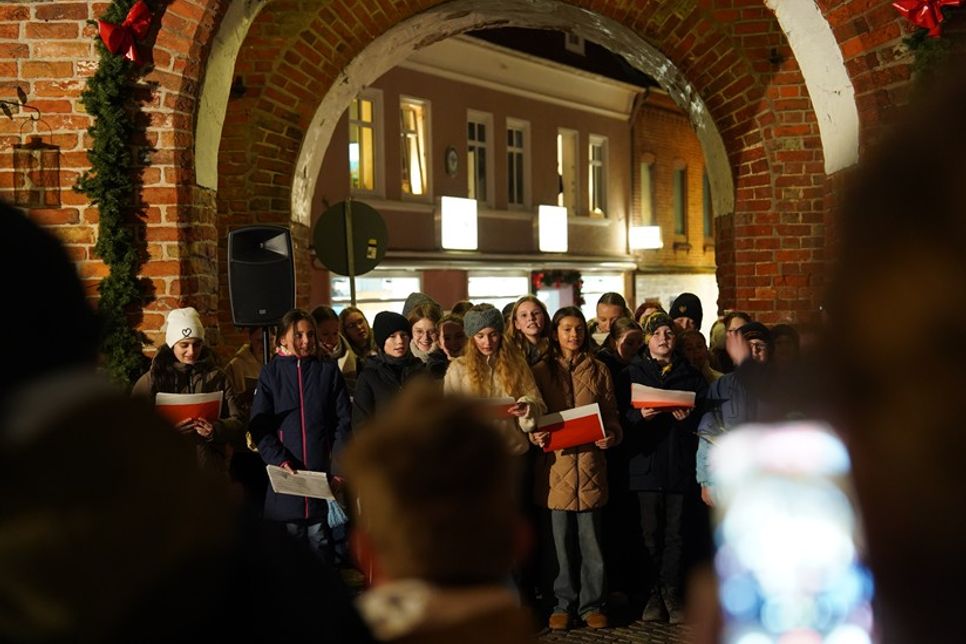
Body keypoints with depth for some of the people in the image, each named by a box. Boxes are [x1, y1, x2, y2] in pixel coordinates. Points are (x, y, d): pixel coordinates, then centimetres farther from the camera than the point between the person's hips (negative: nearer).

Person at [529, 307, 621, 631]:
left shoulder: (598, 371, 11)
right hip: (556, 465, 0)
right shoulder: (541, 371, 7)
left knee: (592, 542, 2)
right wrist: (535, 434, -13)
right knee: (561, 542, 5)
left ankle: (592, 604, 14)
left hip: (590, 464, 1)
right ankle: (564, 604, 17)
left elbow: (611, 415, 12)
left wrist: (611, 436, -8)